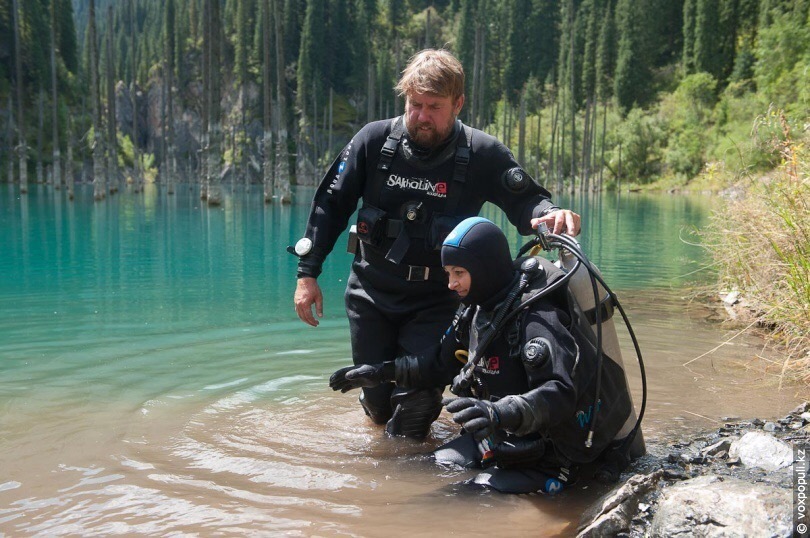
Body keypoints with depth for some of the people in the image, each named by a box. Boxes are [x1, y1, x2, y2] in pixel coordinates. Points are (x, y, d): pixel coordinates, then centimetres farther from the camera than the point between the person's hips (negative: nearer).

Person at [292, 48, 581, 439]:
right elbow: (331, 204, -1)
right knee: (377, 400, 10)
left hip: (435, 300, -1)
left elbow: (525, 200, -8)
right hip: (371, 293, 2)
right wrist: (307, 273, -4)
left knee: (416, 401, -10)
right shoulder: (374, 140, -7)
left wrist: (550, 213, -34)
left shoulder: (482, 154, -11)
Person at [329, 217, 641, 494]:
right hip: (500, 439, 9)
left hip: (545, 455, -9)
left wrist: (501, 413, -53)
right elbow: (441, 363, 18)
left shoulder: (538, 319, -25)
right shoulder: (476, 309, 3)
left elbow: (560, 393, -36)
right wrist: (381, 372, 12)